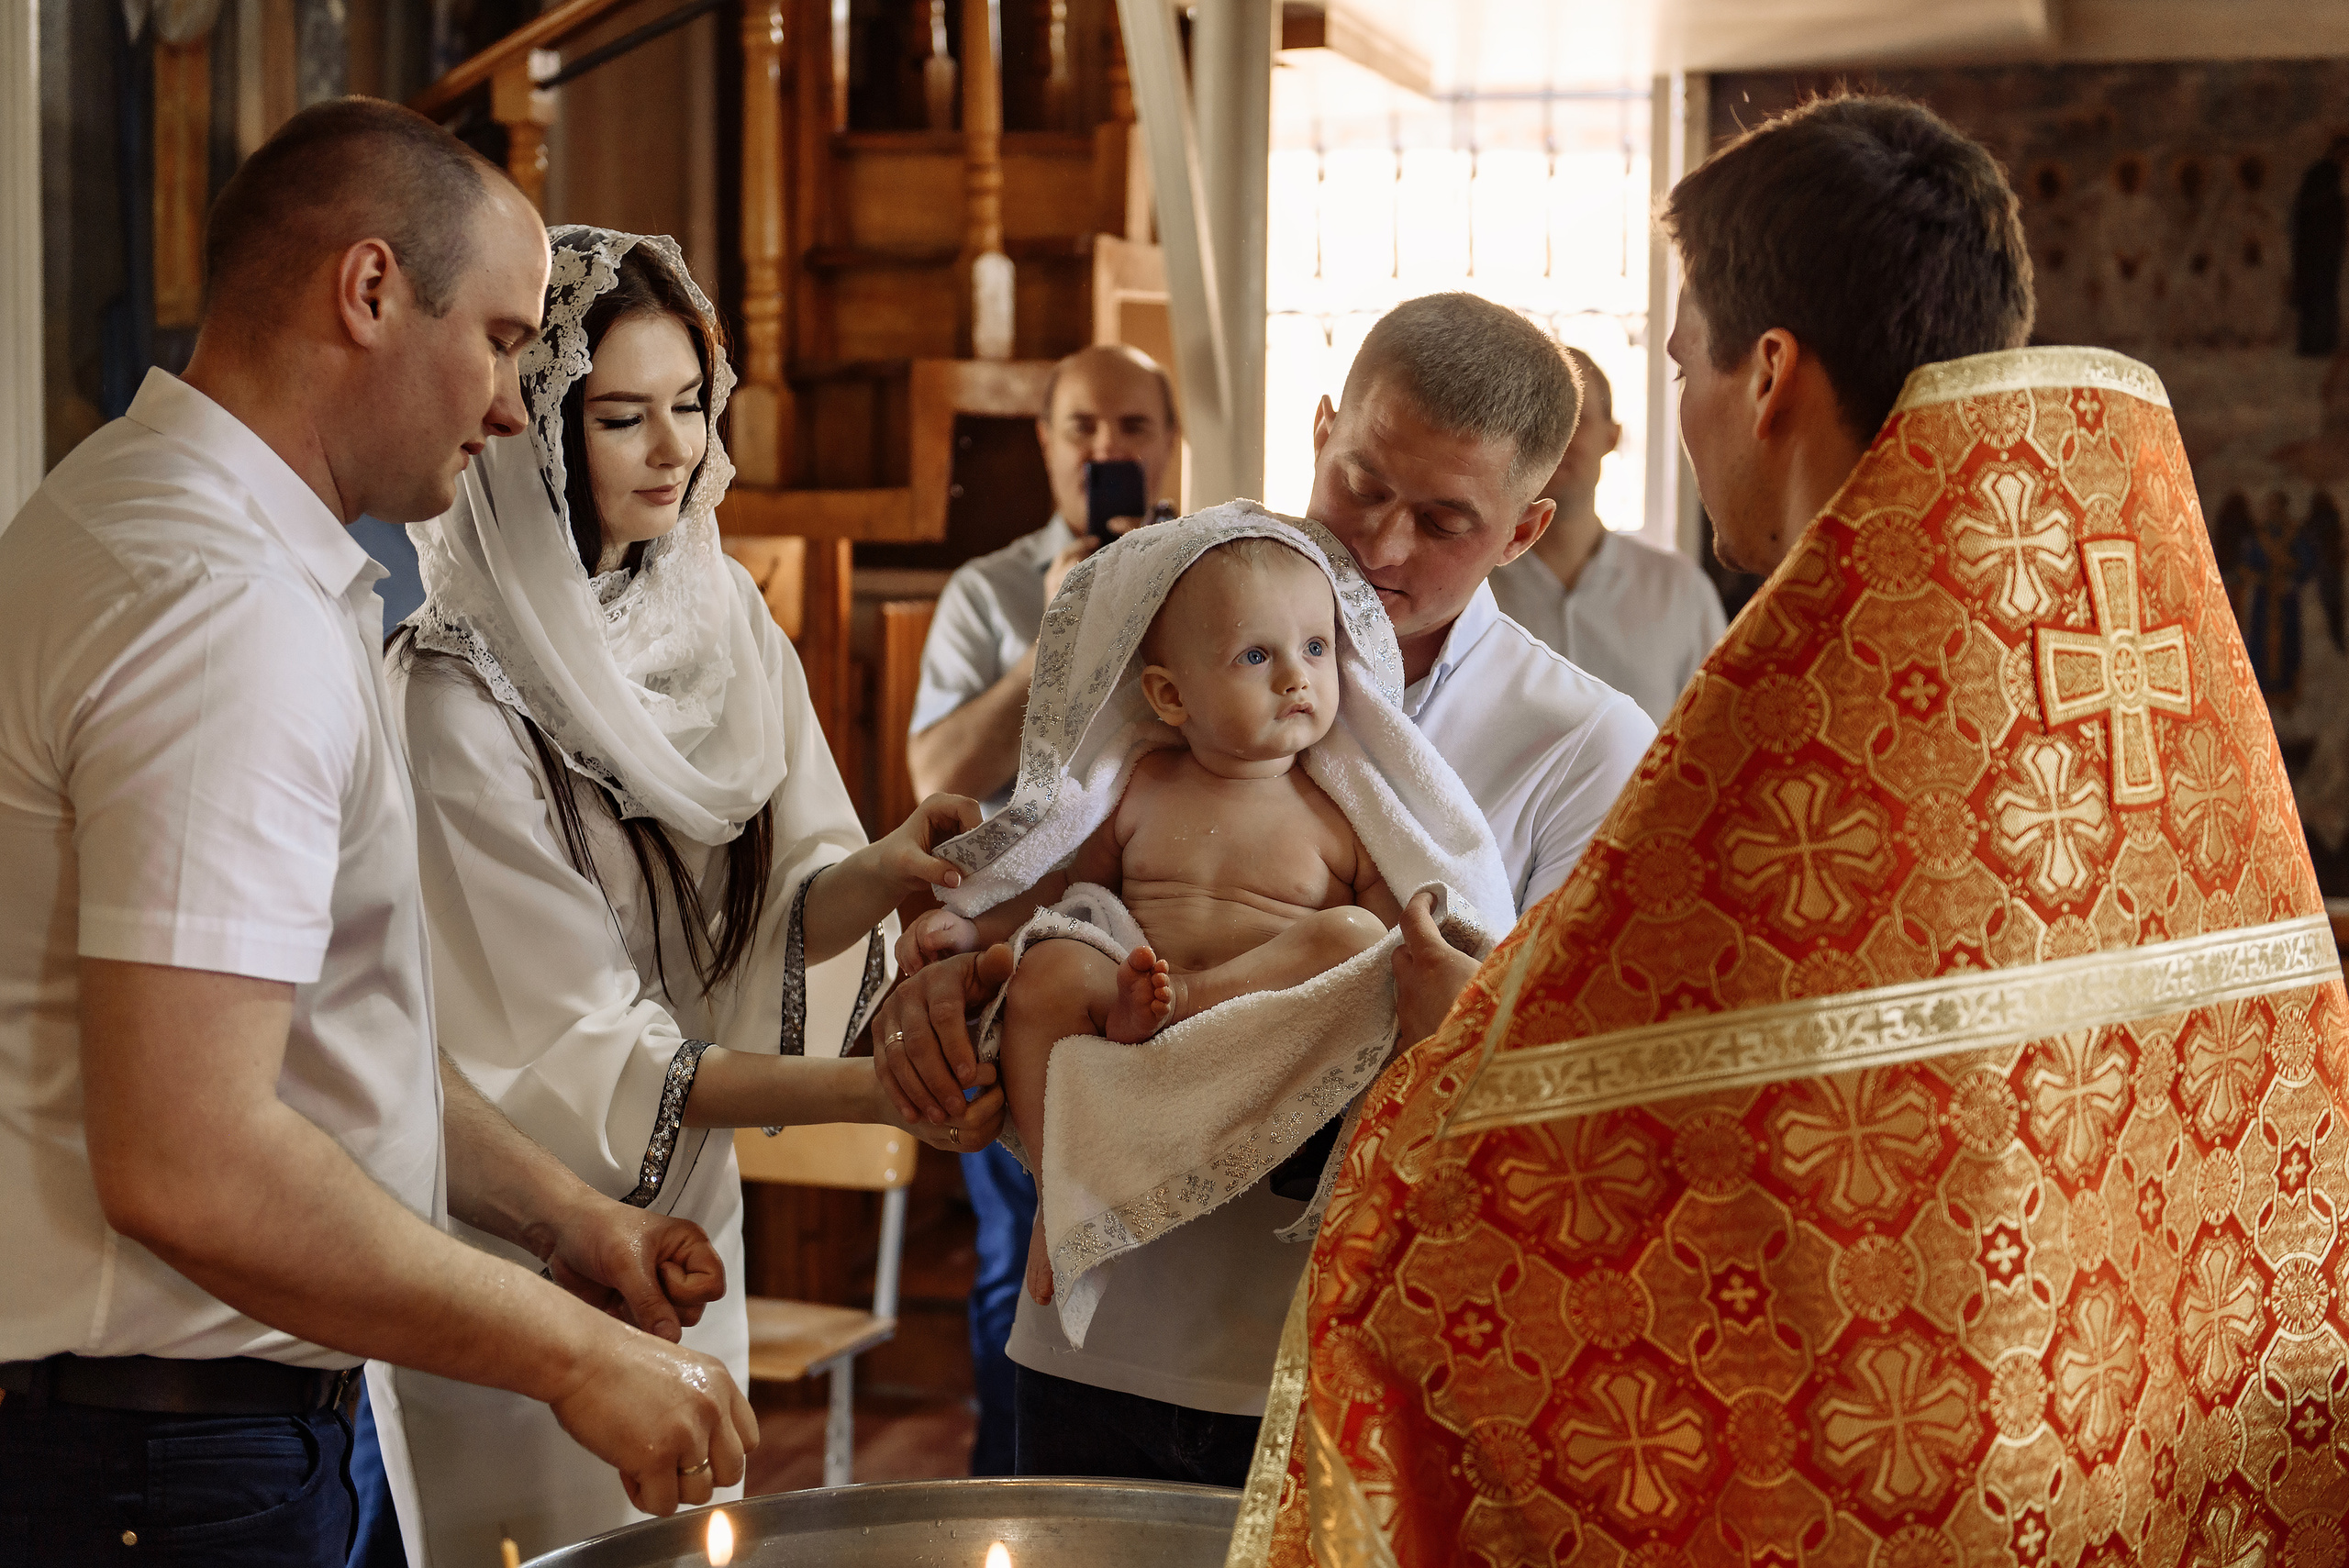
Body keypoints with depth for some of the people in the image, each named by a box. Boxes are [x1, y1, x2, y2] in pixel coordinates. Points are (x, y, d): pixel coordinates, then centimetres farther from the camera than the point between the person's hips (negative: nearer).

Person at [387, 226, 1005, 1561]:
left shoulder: (720, 613, -2)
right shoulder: (460, 685, -22)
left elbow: (784, 910, 0)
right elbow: (568, 1049, -22)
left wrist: (876, 873, -23)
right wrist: (866, 1089, -26)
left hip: (688, 1207, 6)